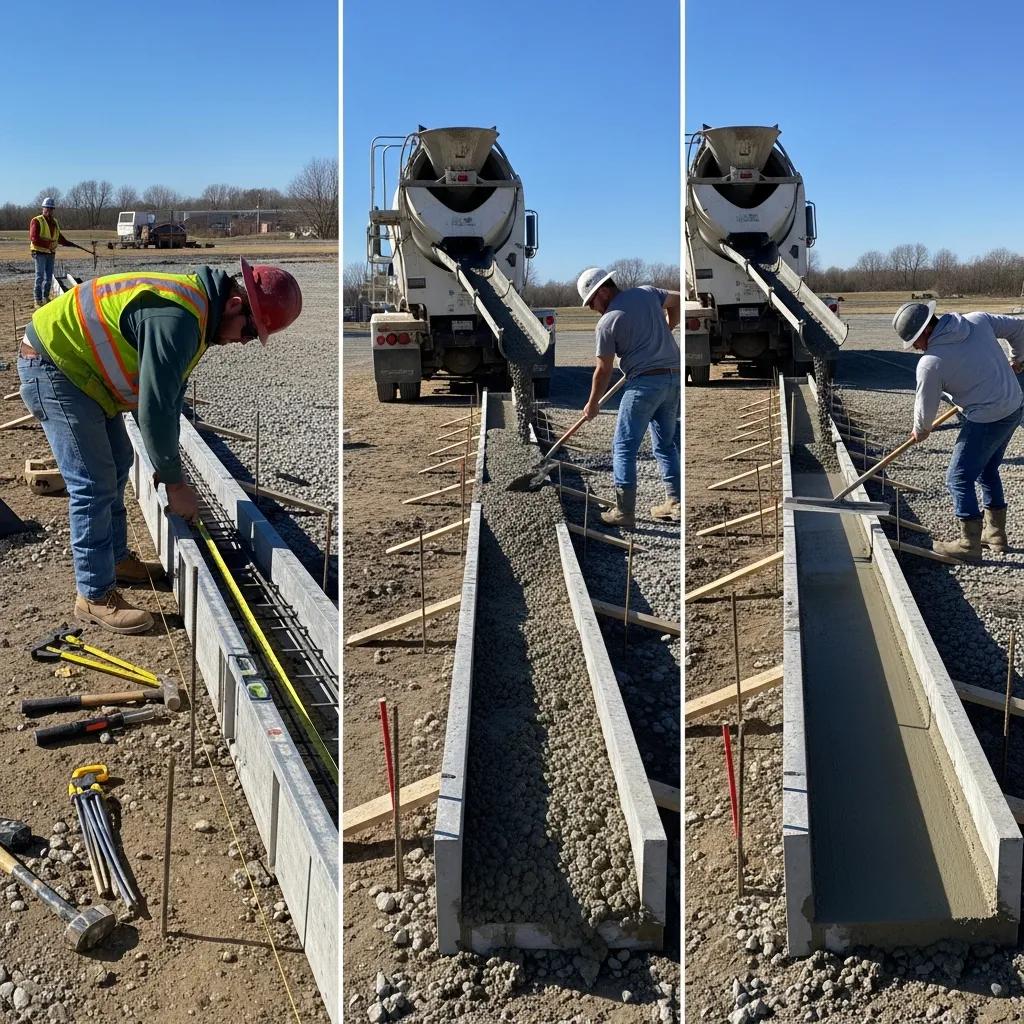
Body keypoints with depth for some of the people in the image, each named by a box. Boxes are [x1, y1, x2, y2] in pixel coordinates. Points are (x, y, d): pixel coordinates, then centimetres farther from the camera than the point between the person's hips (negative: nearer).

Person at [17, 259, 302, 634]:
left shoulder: (197, 305, 4)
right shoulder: (178, 319, -30)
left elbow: (170, 395, 12)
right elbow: (153, 409, -28)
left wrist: (168, 465, 13)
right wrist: (174, 481, -16)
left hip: (77, 366, 11)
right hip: (51, 366, -11)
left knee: (117, 463, 19)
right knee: (93, 484, -10)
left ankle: (115, 558, 34)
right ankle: (95, 596, -1)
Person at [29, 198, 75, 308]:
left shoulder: (54, 222, 13)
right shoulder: (37, 221, -9)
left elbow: (59, 237, 21)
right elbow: (34, 239, -17)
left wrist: (69, 243, 10)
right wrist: (48, 244, -23)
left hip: (50, 253, 7)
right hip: (40, 253, -7)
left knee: (49, 277, 11)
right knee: (40, 277, -6)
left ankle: (46, 297, 23)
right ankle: (38, 301, -3)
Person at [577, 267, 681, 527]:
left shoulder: (607, 322, -7)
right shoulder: (647, 292, 9)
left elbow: (603, 370, -1)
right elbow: (677, 300, 29)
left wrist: (592, 404, 11)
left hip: (645, 381, -7)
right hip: (674, 377, 7)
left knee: (624, 447, 0)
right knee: (666, 443, 18)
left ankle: (624, 511, -3)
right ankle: (674, 501, 16)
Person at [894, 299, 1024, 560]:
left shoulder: (930, 363, -19)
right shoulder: (980, 320, -3)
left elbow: (926, 404, -6)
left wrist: (921, 430, 15)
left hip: (986, 421, -8)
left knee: (959, 478, 5)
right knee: (987, 470, 24)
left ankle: (969, 544, 11)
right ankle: (995, 533, 34)